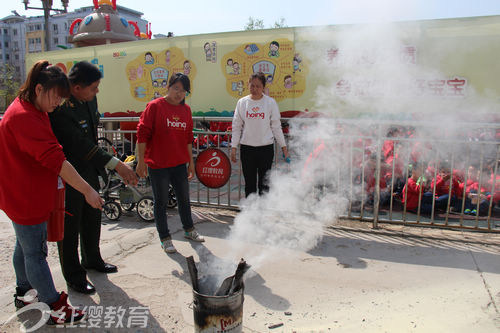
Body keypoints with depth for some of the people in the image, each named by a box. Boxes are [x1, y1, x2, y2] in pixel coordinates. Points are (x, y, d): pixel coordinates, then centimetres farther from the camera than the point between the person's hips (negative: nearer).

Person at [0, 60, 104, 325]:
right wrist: (87, 190, -31)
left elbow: (46, 154, 16)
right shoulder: (23, 117, -26)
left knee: (25, 245, 23)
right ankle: (56, 308, 13)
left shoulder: (30, 111, 8)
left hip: (24, 195, 11)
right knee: (36, 253, 1)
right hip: (26, 199, -11)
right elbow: (55, 160, -32)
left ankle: (23, 293, 42)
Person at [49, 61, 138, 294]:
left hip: (89, 172, 8)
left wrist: (99, 165, 13)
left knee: (92, 220, 22)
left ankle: (92, 260, 44)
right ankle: (74, 276, 27)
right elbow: (80, 145, -30)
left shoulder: (89, 100, -1)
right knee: (69, 227, 8)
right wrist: (116, 164, -32)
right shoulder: (59, 109, -27)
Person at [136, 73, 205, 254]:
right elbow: (142, 134, -9)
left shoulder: (186, 109, 7)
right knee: (161, 201, 7)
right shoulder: (154, 106, -8)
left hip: (179, 164, 5)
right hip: (158, 165, -5)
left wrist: (191, 162, 14)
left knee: (184, 198, 17)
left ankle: (189, 230, 37)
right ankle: (165, 238, 21)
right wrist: (141, 161, -11)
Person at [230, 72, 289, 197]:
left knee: (264, 183, 3)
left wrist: (283, 146, 3)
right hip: (246, 148, 2)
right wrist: (234, 147, 3)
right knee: (249, 183, 10)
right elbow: (236, 126, 7)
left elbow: (276, 126, 4)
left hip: (266, 147, -1)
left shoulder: (270, 102, -1)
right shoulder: (242, 102, 3)